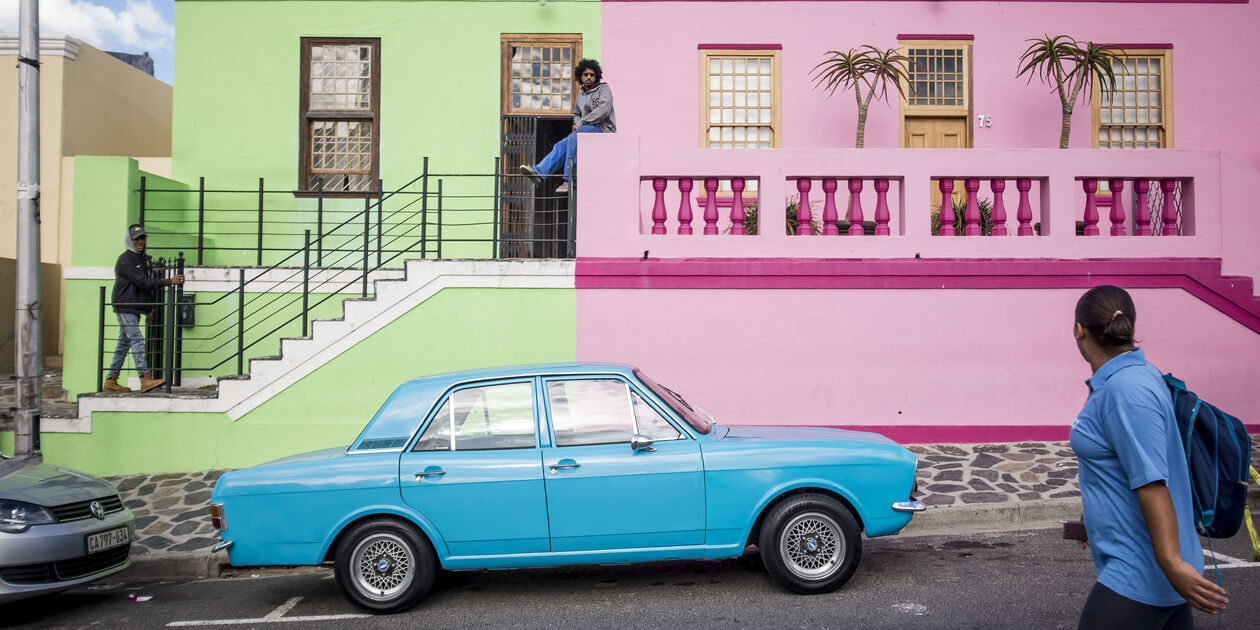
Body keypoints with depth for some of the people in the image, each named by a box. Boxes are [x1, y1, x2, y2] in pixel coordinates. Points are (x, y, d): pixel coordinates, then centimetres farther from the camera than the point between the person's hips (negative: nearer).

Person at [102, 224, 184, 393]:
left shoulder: (146, 259, 15)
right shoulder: (125, 260, -12)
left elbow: (149, 283, 19)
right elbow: (143, 282, -21)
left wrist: (151, 307, 16)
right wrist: (169, 281, -24)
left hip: (136, 308, 8)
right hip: (125, 307, -8)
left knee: (124, 344, 10)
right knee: (136, 340, -15)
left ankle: (111, 381, 15)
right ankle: (145, 379, -21)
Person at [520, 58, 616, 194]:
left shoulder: (604, 89, 2)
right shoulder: (580, 96, 23)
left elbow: (603, 110, -13)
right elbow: (576, 115, 34)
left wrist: (581, 123, -13)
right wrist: (576, 123, 7)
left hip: (603, 128, -7)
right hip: (586, 130, 7)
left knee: (573, 138, -32)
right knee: (561, 146, -17)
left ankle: (569, 180, -34)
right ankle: (539, 171, -29)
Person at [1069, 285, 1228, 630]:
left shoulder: (1126, 390, -22)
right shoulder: (1123, 379, 8)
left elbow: (1151, 481, -27)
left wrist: (1171, 562, -27)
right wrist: (1095, 523, 30)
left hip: (1138, 577, -9)